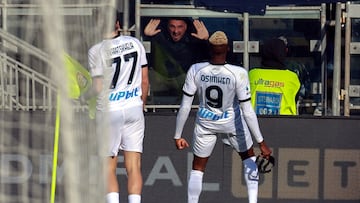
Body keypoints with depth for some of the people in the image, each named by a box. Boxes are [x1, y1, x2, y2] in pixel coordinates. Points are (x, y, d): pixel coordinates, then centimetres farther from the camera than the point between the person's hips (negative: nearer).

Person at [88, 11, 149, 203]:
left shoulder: (96, 51, -10)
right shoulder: (135, 43, 1)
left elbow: (98, 88, -9)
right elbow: (145, 81, 6)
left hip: (109, 110, -3)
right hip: (134, 107, 3)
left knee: (108, 167, 5)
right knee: (133, 165, 3)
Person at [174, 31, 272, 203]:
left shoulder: (195, 71, -22)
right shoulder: (238, 74, -27)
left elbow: (185, 107, -14)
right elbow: (247, 111, -24)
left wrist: (178, 136, -2)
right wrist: (261, 142, -16)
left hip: (205, 124, 1)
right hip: (232, 123, -1)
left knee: (197, 168, 17)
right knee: (249, 157, 25)